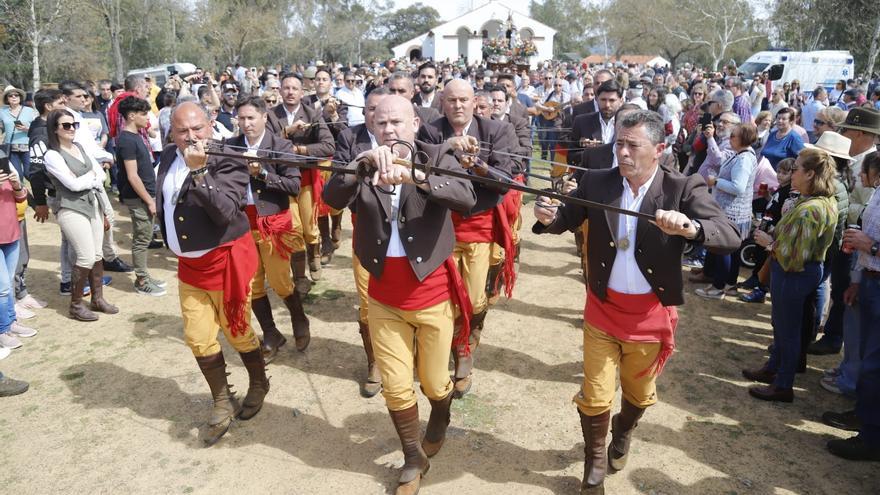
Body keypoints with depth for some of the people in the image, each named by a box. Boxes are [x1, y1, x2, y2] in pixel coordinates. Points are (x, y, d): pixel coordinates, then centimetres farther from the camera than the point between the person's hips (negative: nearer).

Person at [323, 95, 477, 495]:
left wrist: (415, 176, -38)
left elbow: (467, 198, -24)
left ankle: (439, 422, 49)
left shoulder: (437, 157, -6)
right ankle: (414, 459, 35)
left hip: (432, 291, -2)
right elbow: (331, 199, -16)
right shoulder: (365, 165, 1)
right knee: (395, 387, 10)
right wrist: (361, 163, -32)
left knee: (433, 383, 13)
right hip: (384, 296, 2)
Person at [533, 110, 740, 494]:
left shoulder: (684, 189, -14)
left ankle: (623, 432, 56)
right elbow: (566, 220, 1)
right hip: (602, 308, 1)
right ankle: (595, 460, 37)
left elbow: (731, 237, -22)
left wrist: (690, 227, -43)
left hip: (650, 315, 0)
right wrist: (549, 218, -23)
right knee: (594, 397, 9)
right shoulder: (596, 182, -7)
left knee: (639, 394, 22)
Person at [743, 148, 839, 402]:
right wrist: (774, 239, 4)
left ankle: (783, 387, 23)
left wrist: (770, 242, -16)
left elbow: (795, 257, -28)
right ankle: (772, 369, 42)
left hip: (793, 275, -10)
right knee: (780, 323, 24)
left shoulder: (808, 210, -28)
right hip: (807, 269, 10)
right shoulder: (826, 201, 4)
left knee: (788, 328, 6)